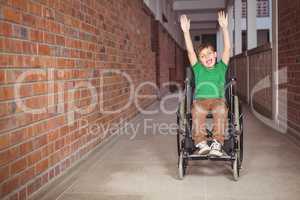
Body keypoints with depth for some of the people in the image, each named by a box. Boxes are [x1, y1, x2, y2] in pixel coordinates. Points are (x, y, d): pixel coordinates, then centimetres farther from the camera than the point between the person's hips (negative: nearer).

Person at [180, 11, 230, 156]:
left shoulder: (221, 67, 19)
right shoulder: (198, 69, 21)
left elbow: (227, 48, 10)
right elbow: (190, 51, 12)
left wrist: (224, 28, 1)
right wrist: (186, 32, 4)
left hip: (217, 99, 0)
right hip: (200, 100, 1)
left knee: (221, 109, -35)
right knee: (197, 110, -35)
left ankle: (217, 144, -39)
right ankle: (201, 142, -36)